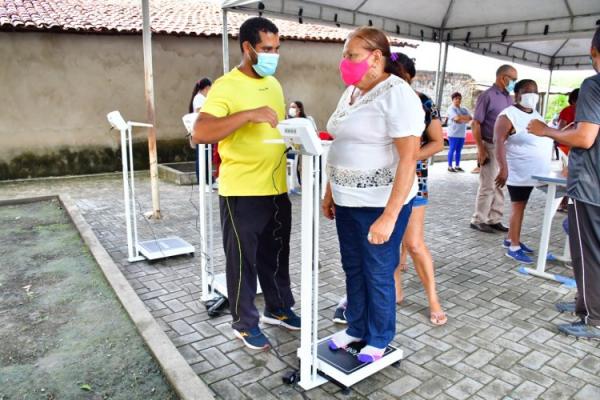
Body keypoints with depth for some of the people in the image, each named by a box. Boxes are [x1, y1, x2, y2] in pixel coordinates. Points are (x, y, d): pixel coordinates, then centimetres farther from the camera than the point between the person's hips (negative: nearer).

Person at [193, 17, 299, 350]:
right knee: (243, 260, 7)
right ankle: (245, 323, 25)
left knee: (276, 255, 19)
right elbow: (200, 133, -25)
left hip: (277, 189, 7)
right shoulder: (226, 86, -13)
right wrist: (248, 114, -31)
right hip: (242, 192, -7)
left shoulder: (274, 85, 12)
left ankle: (279, 308, 38)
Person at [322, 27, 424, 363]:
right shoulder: (351, 93, 10)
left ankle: (379, 339, 29)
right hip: (347, 201, 8)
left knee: (377, 275, 7)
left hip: (380, 204, -8)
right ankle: (357, 328, 37)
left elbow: (408, 158, -21)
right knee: (353, 268, 18)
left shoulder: (397, 94, -16)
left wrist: (389, 216, -25)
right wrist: (330, 192, 14)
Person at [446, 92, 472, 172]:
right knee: (452, 150, -5)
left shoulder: (464, 109, 17)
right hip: (453, 133, -7)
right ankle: (450, 166, -1)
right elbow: (457, 118, -19)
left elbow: (470, 118, 4)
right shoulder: (451, 108, -4)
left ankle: (457, 166, 15)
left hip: (462, 134, 7)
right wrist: (465, 117, -4)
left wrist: (461, 119, -10)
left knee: (458, 150, 9)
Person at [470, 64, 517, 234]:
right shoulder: (488, 96, -8)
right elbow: (475, 124, -12)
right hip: (491, 147, -7)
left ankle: (494, 219, 17)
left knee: (500, 185, 9)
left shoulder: (509, 98, 14)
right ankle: (478, 220, 8)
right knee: (488, 185, -3)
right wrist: (481, 149, -18)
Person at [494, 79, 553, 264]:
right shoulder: (508, 116, -13)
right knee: (518, 206, -5)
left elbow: (544, 139, 25)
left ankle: (510, 239, 25)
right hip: (517, 172, -8)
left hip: (531, 171, 8)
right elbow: (498, 142, -23)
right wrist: (503, 168, -33)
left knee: (520, 205, 14)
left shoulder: (536, 115, 14)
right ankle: (514, 247, 1)